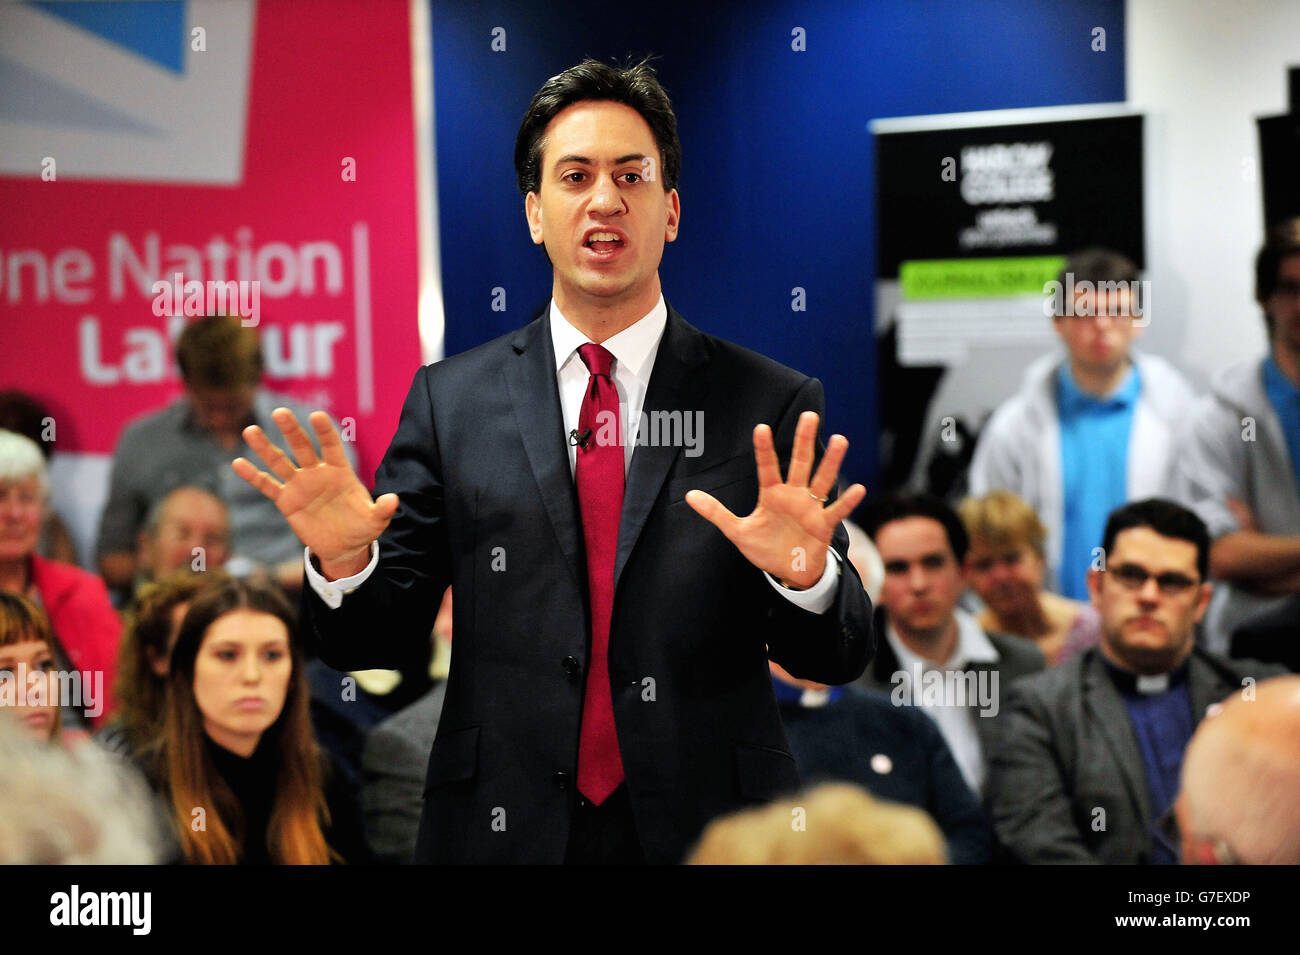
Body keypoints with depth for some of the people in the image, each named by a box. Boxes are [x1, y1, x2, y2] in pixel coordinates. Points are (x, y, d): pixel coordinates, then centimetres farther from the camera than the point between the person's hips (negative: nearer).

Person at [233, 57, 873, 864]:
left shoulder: (773, 405, -2)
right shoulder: (450, 401, 1)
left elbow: (837, 661, -4)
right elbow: (374, 645, 2)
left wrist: (806, 577, -24)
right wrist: (345, 562, -18)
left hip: (707, 829, 0)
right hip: (504, 829, 1)